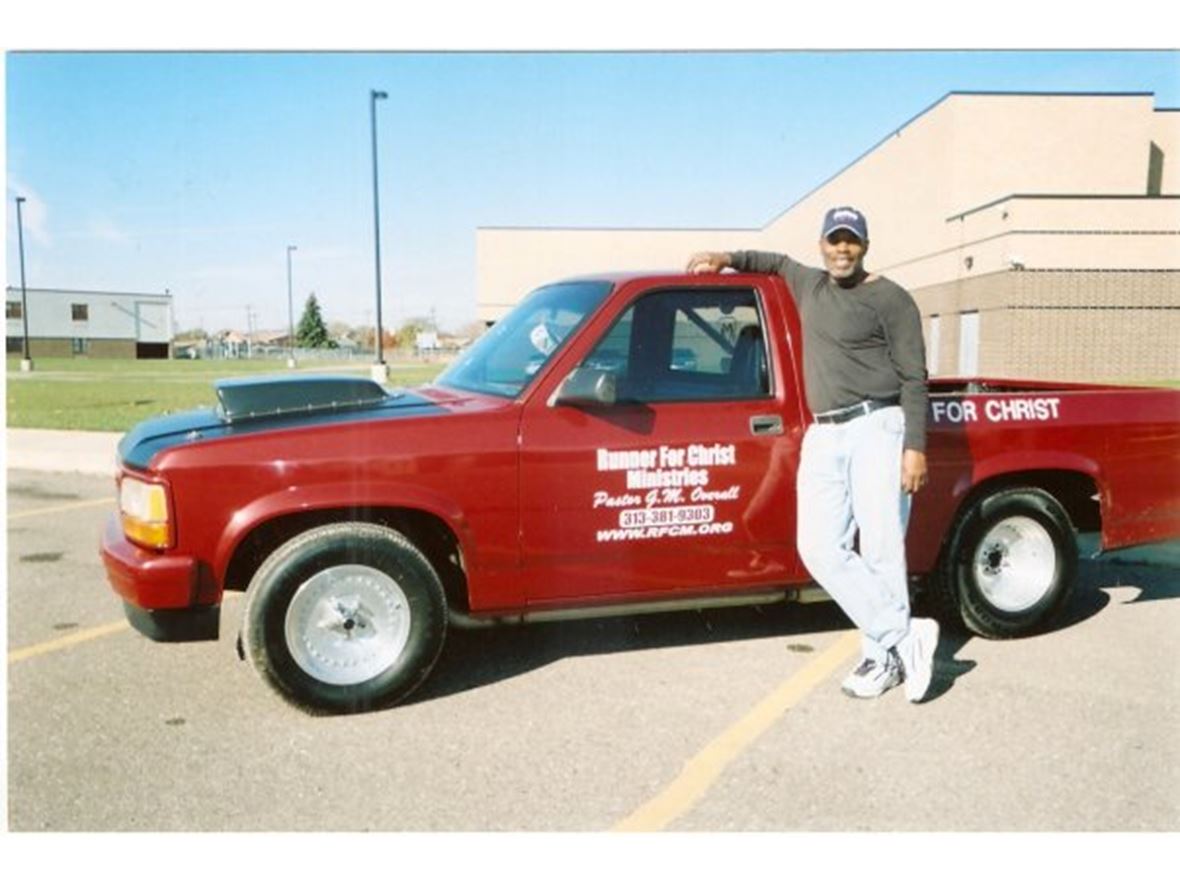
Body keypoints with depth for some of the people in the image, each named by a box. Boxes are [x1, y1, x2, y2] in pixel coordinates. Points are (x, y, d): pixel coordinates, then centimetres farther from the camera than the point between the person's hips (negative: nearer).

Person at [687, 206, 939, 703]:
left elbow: (914, 378, -4)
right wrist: (727, 259, 29)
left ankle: (883, 657, 7)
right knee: (820, 548, -5)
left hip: (876, 428, -6)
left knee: (881, 550, -7)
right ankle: (905, 636, 1)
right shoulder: (810, 285, 18)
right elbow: (778, 262, 42)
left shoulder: (889, 299, 0)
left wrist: (915, 447, -12)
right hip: (822, 437, 6)